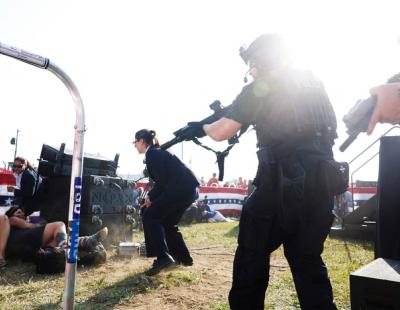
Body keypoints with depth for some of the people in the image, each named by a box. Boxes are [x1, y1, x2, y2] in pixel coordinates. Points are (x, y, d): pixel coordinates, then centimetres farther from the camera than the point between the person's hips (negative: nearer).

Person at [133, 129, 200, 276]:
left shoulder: (151, 154, -6)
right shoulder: (157, 152, 22)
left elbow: (161, 180, -14)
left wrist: (150, 197, 1)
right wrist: (152, 196, 14)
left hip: (182, 188, -10)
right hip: (189, 188, 10)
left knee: (150, 216, -7)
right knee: (167, 221, 20)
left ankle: (163, 257, -14)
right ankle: (183, 257, 28)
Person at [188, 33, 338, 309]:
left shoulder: (258, 90, 0)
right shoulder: (314, 83, 18)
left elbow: (220, 133, -4)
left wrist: (200, 127, 19)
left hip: (283, 184, -6)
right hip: (322, 183, 6)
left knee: (252, 254, 11)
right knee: (307, 258, 18)